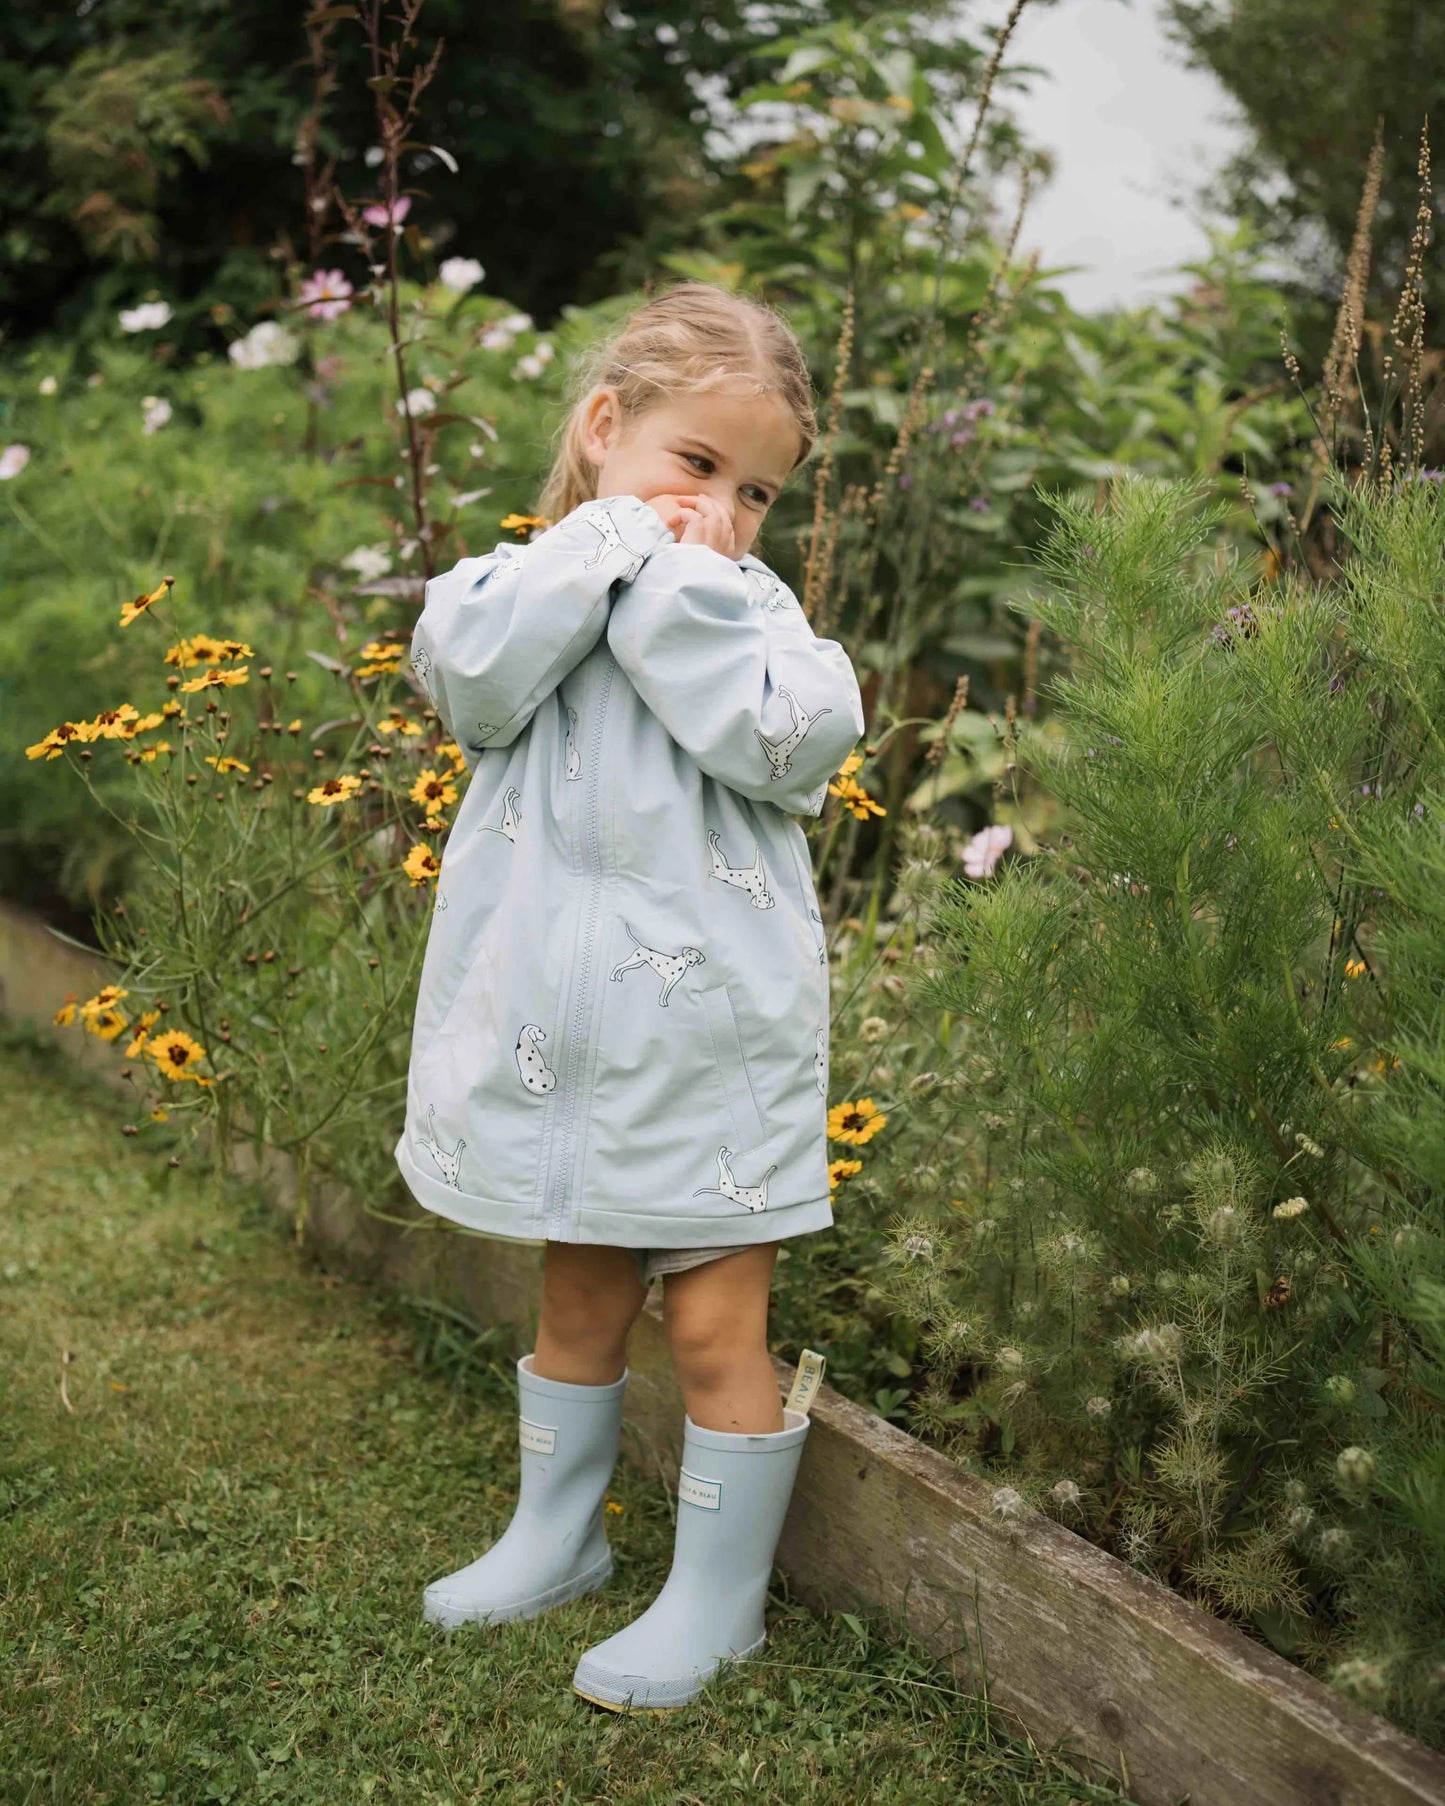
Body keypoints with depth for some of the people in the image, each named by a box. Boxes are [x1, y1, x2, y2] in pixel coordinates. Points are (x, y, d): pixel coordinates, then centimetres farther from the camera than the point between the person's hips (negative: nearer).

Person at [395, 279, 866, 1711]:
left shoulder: (753, 612, -1)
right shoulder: (530, 585, 3)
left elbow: (789, 733, -22)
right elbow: (467, 676, -19)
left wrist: (679, 579, -16)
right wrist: (612, 539, -16)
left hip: (712, 1043, -3)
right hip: (558, 1038, 3)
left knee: (716, 1327, 5)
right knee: (576, 1300, 21)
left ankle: (717, 1597, 24)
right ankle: (556, 1535, 42)